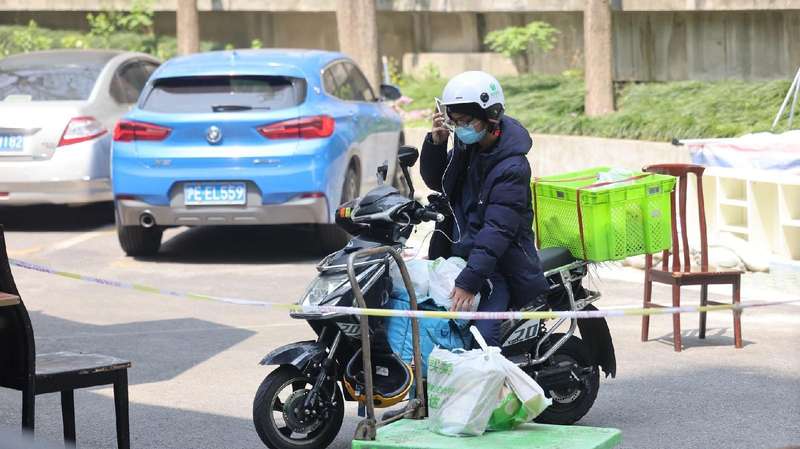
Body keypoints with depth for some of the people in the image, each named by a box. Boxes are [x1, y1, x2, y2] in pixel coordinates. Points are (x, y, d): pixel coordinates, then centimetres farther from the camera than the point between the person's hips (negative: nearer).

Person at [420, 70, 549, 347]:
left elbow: (498, 229, -26)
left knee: (481, 340, -24)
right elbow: (435, 181, 20)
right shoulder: (466, 145, 6)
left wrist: (468, 282, -33)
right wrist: (435, 143, -1)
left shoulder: (512, 166, -19)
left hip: (496, 269, -8)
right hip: (457, 256, 8)